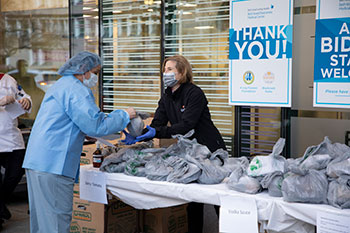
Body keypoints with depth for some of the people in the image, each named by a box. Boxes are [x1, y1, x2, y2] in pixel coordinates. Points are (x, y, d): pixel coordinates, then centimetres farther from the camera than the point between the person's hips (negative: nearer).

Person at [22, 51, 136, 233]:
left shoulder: (61, 85, 24)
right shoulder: (75, 89, -10)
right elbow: (96, 125, -15)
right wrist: (124, 116, -3)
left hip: (36, 161, 11)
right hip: (52, 165, -10)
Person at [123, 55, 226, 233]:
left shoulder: (194, 93, -16)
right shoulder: (166, 98, 7)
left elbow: (186, 126, -24)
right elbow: (156, 126, -1)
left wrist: (157, 132, -32)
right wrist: (137, 137, -19)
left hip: (211, 151, -7)